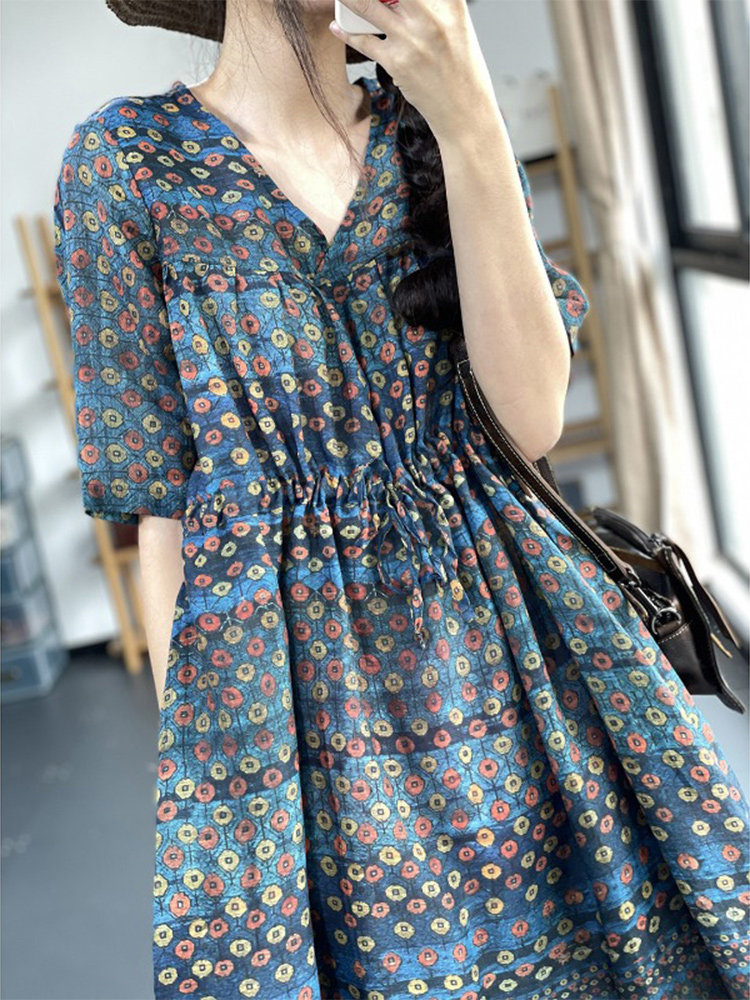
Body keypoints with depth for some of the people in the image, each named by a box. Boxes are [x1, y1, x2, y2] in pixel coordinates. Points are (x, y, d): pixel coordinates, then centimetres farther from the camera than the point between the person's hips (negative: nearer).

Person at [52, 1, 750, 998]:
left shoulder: (430, 127, 6)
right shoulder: (126, 156, -2)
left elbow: (533, 416, -8)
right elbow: (160, 503, -2)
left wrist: (468, 123, -14)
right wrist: (197, 743, -3)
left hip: (501, 642, 3)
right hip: (291, 683, -2)